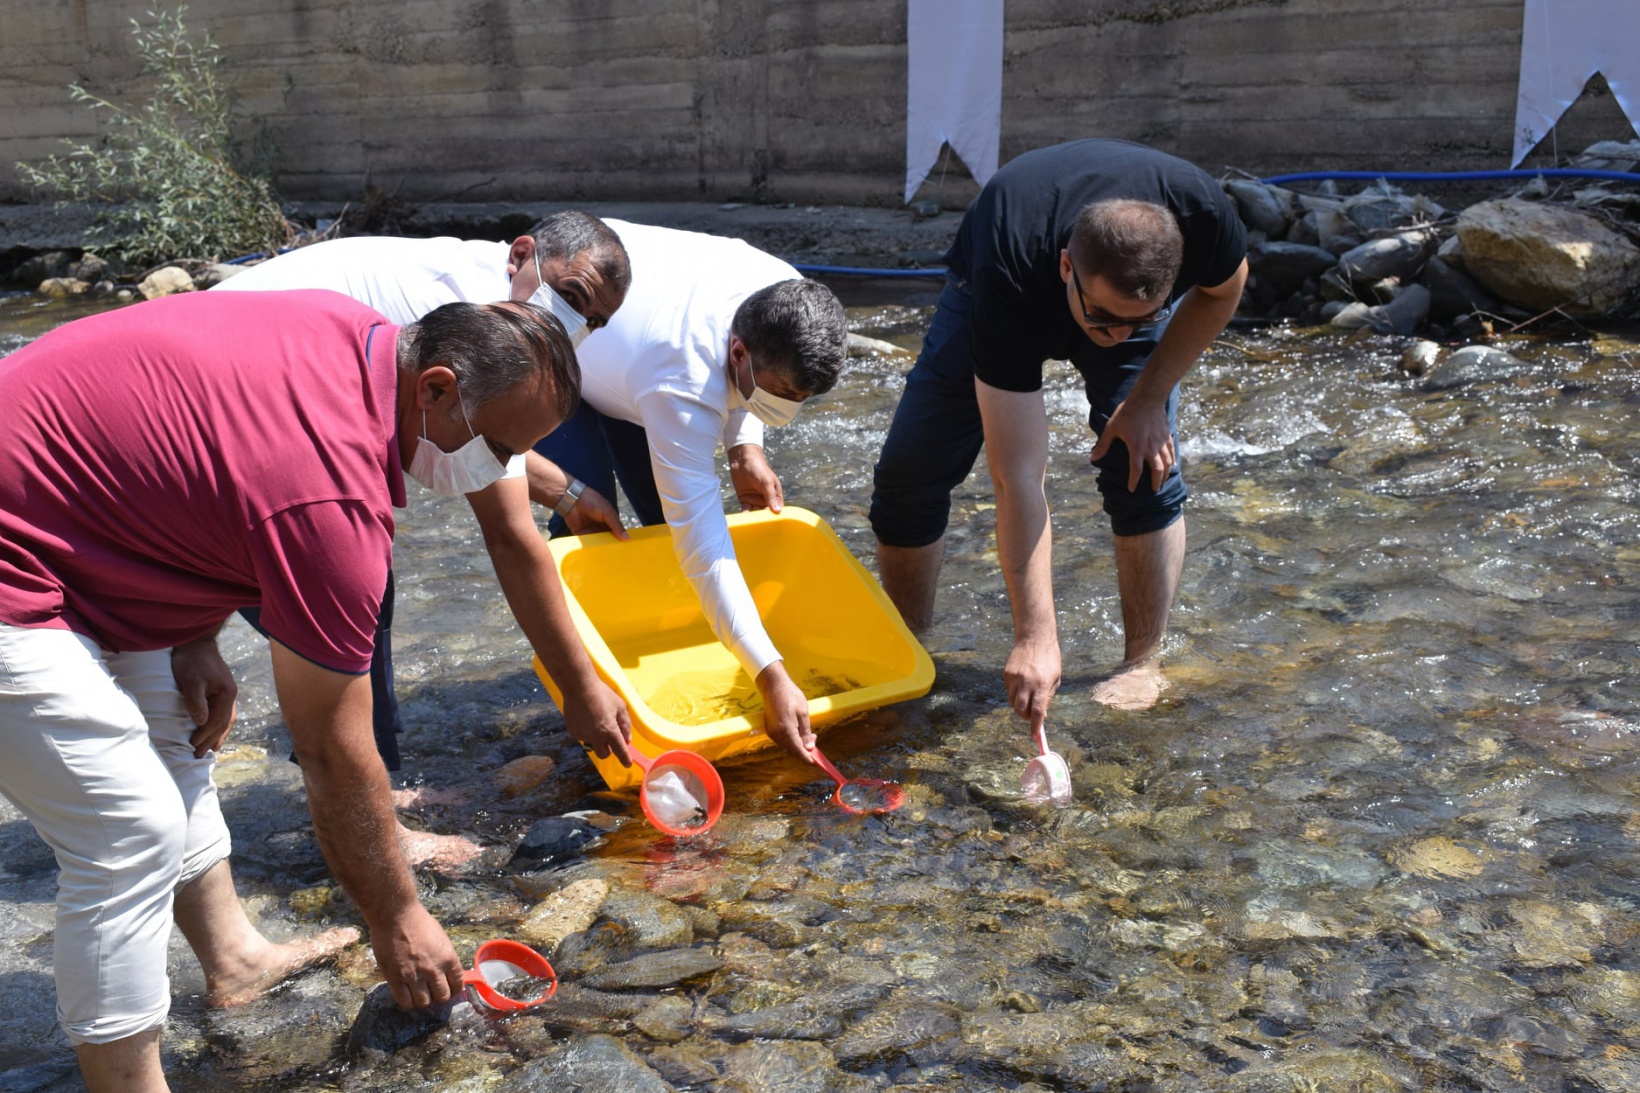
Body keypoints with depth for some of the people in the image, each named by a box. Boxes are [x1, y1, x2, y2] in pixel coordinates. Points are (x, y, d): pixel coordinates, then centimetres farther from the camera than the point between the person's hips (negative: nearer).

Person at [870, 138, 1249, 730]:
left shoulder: (1202, 215, -39)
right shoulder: (1006, 279, -46)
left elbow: (1222, 288, -10)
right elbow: (1018, 479, -45)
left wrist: (1148, 396, -19)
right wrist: (1036, 638, -47)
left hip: (1142, 283, 2)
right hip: (989, 301, -1)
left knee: (1145, 467, -18)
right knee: (908, 474, -8)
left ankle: (1142, 665, -1)